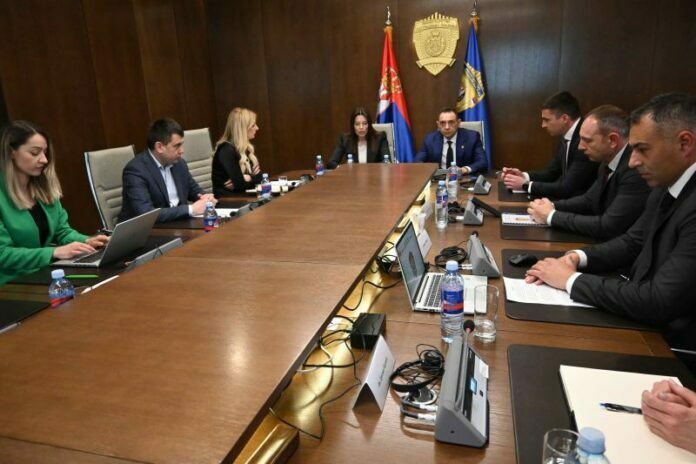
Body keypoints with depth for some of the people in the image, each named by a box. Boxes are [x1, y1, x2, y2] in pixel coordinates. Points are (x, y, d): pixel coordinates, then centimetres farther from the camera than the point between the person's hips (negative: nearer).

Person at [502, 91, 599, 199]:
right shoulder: (565, 137, 4)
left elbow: (567, 188, -24)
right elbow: (551, 173, 13)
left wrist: (525, 185, -17)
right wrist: (523, 176, -3)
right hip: (567, 197, 7)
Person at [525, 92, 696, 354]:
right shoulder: (666, 187, 2)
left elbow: (658, 303, -30)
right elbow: (633, 242, 12)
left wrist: (572, 280, -19)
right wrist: (578, 257, -6)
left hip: (668, 345, -7)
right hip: (641, 320, 7)